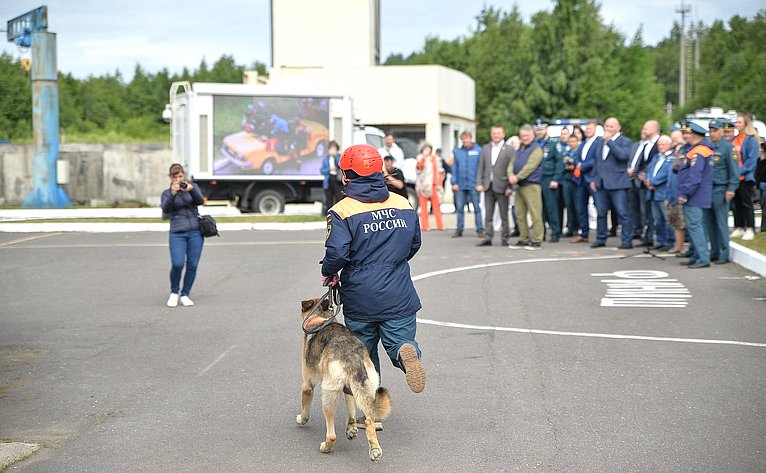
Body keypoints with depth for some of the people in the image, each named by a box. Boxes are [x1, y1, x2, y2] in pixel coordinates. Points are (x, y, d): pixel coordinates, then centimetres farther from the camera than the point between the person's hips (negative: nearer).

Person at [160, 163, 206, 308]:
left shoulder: (193, 187, 11)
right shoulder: (166, 193, 9)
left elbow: (200, 201, -8)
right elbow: (165, 209, -10)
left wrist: (190, 190, -25)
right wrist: (173, 194, -25)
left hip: (195, 232, 1)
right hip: (177, 233, -1)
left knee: (192, 265, -3)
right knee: (177, 264, -18)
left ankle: (185, 295, 11)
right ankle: (174, 292, 5)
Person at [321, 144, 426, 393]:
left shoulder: (342, 211, -11)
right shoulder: (403, 204, 5)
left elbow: (337, 253, -20)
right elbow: (414, 244, 14)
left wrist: (328, 273, 1)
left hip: (360, 299, -2)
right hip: (399, 296, 2)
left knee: (364, 354, 13)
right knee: (400, 341, 8)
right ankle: (407, 353, -26)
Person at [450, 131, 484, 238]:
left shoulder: (478, 151, 0)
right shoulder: (457, 152, 9)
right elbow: (454, 168, 9)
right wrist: (454, 182, 0)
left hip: (473, 184, -3)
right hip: (460, 185, 3)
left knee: (477, 208, 0)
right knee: (459, 208, 7)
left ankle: (480, 229, 4)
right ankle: (459, 229, 13)